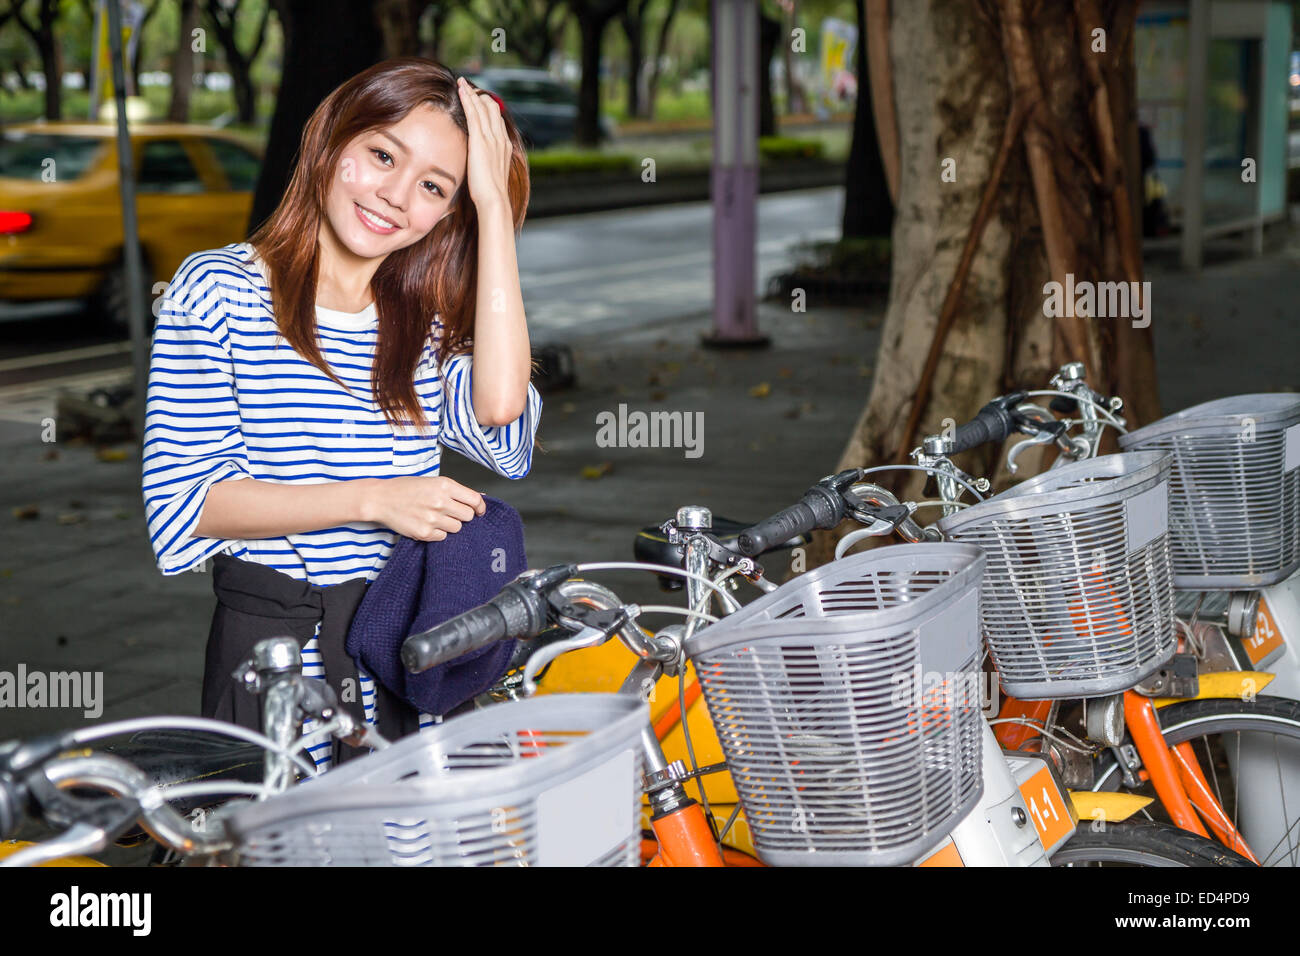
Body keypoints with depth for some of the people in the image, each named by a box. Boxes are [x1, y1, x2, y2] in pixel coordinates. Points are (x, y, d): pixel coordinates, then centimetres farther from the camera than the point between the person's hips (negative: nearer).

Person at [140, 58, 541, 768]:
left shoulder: (428, 320, 11)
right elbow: (183, 502, -9)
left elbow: (498, 408, -13)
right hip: (274, 655, -3)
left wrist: (494, 205, -8)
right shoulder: (218, 288, -3)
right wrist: (372, 502, -18)